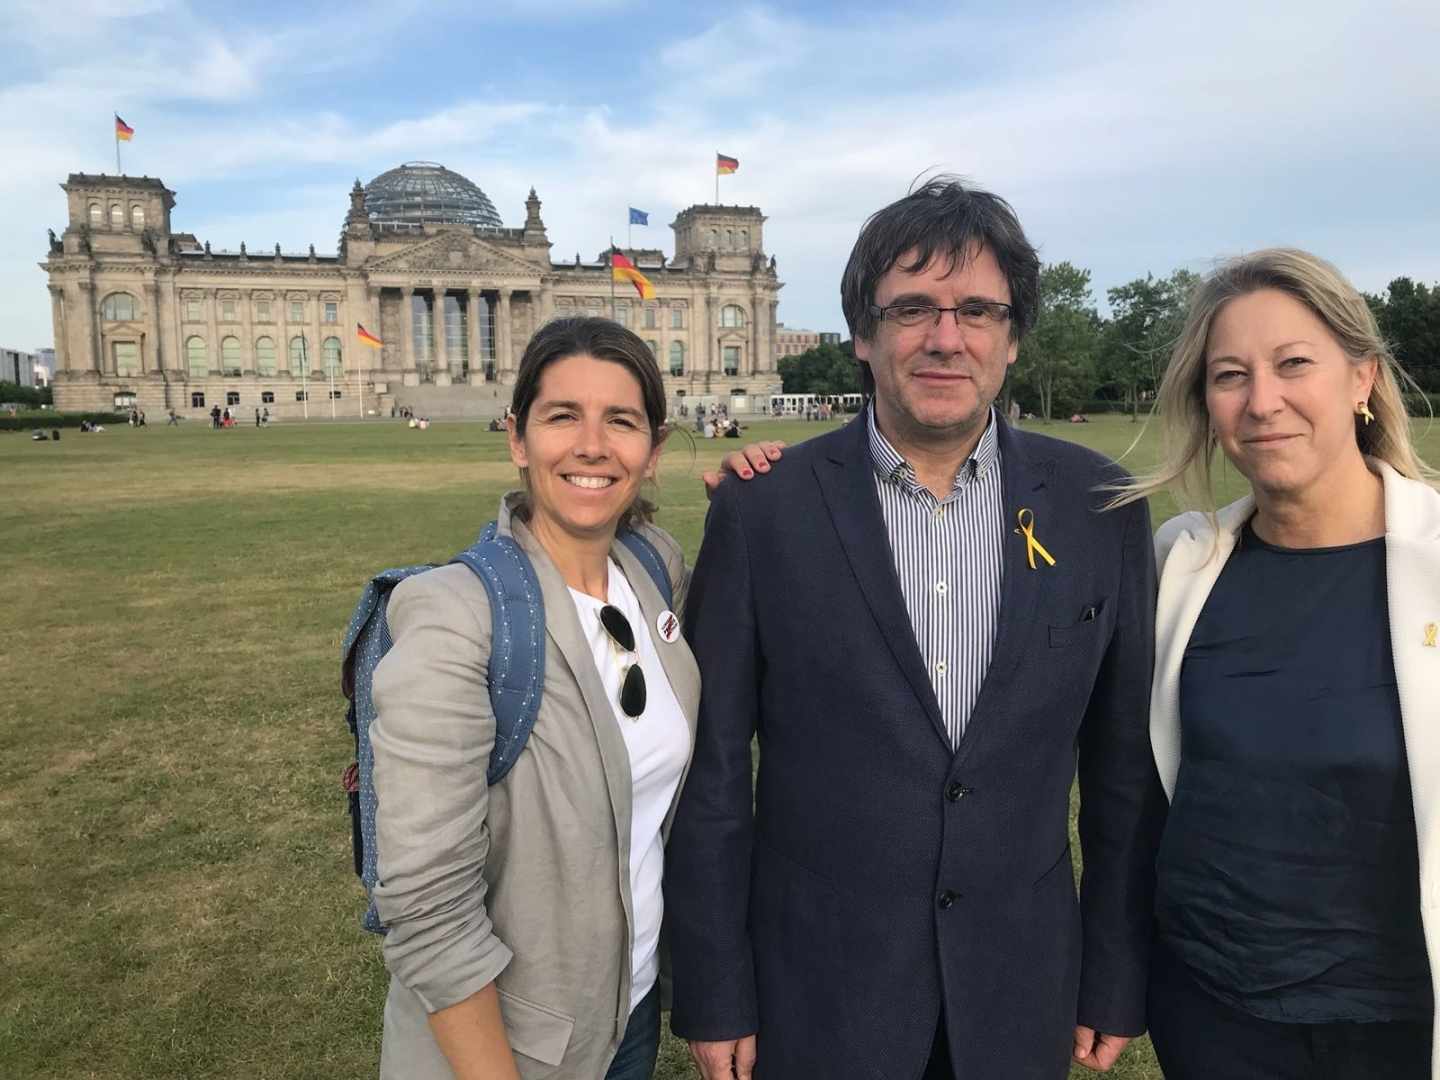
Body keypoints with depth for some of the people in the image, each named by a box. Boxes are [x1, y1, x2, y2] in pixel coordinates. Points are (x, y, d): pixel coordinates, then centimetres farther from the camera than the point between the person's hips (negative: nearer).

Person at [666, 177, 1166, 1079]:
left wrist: (1118, 980, 5)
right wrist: (715, 1000, -4)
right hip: (814, 997, -2)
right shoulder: (763, 508, -12)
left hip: (1020, 993, 2)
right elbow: (713, 772, -7)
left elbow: (1126, 763, 1)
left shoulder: (1099, 505, -5)